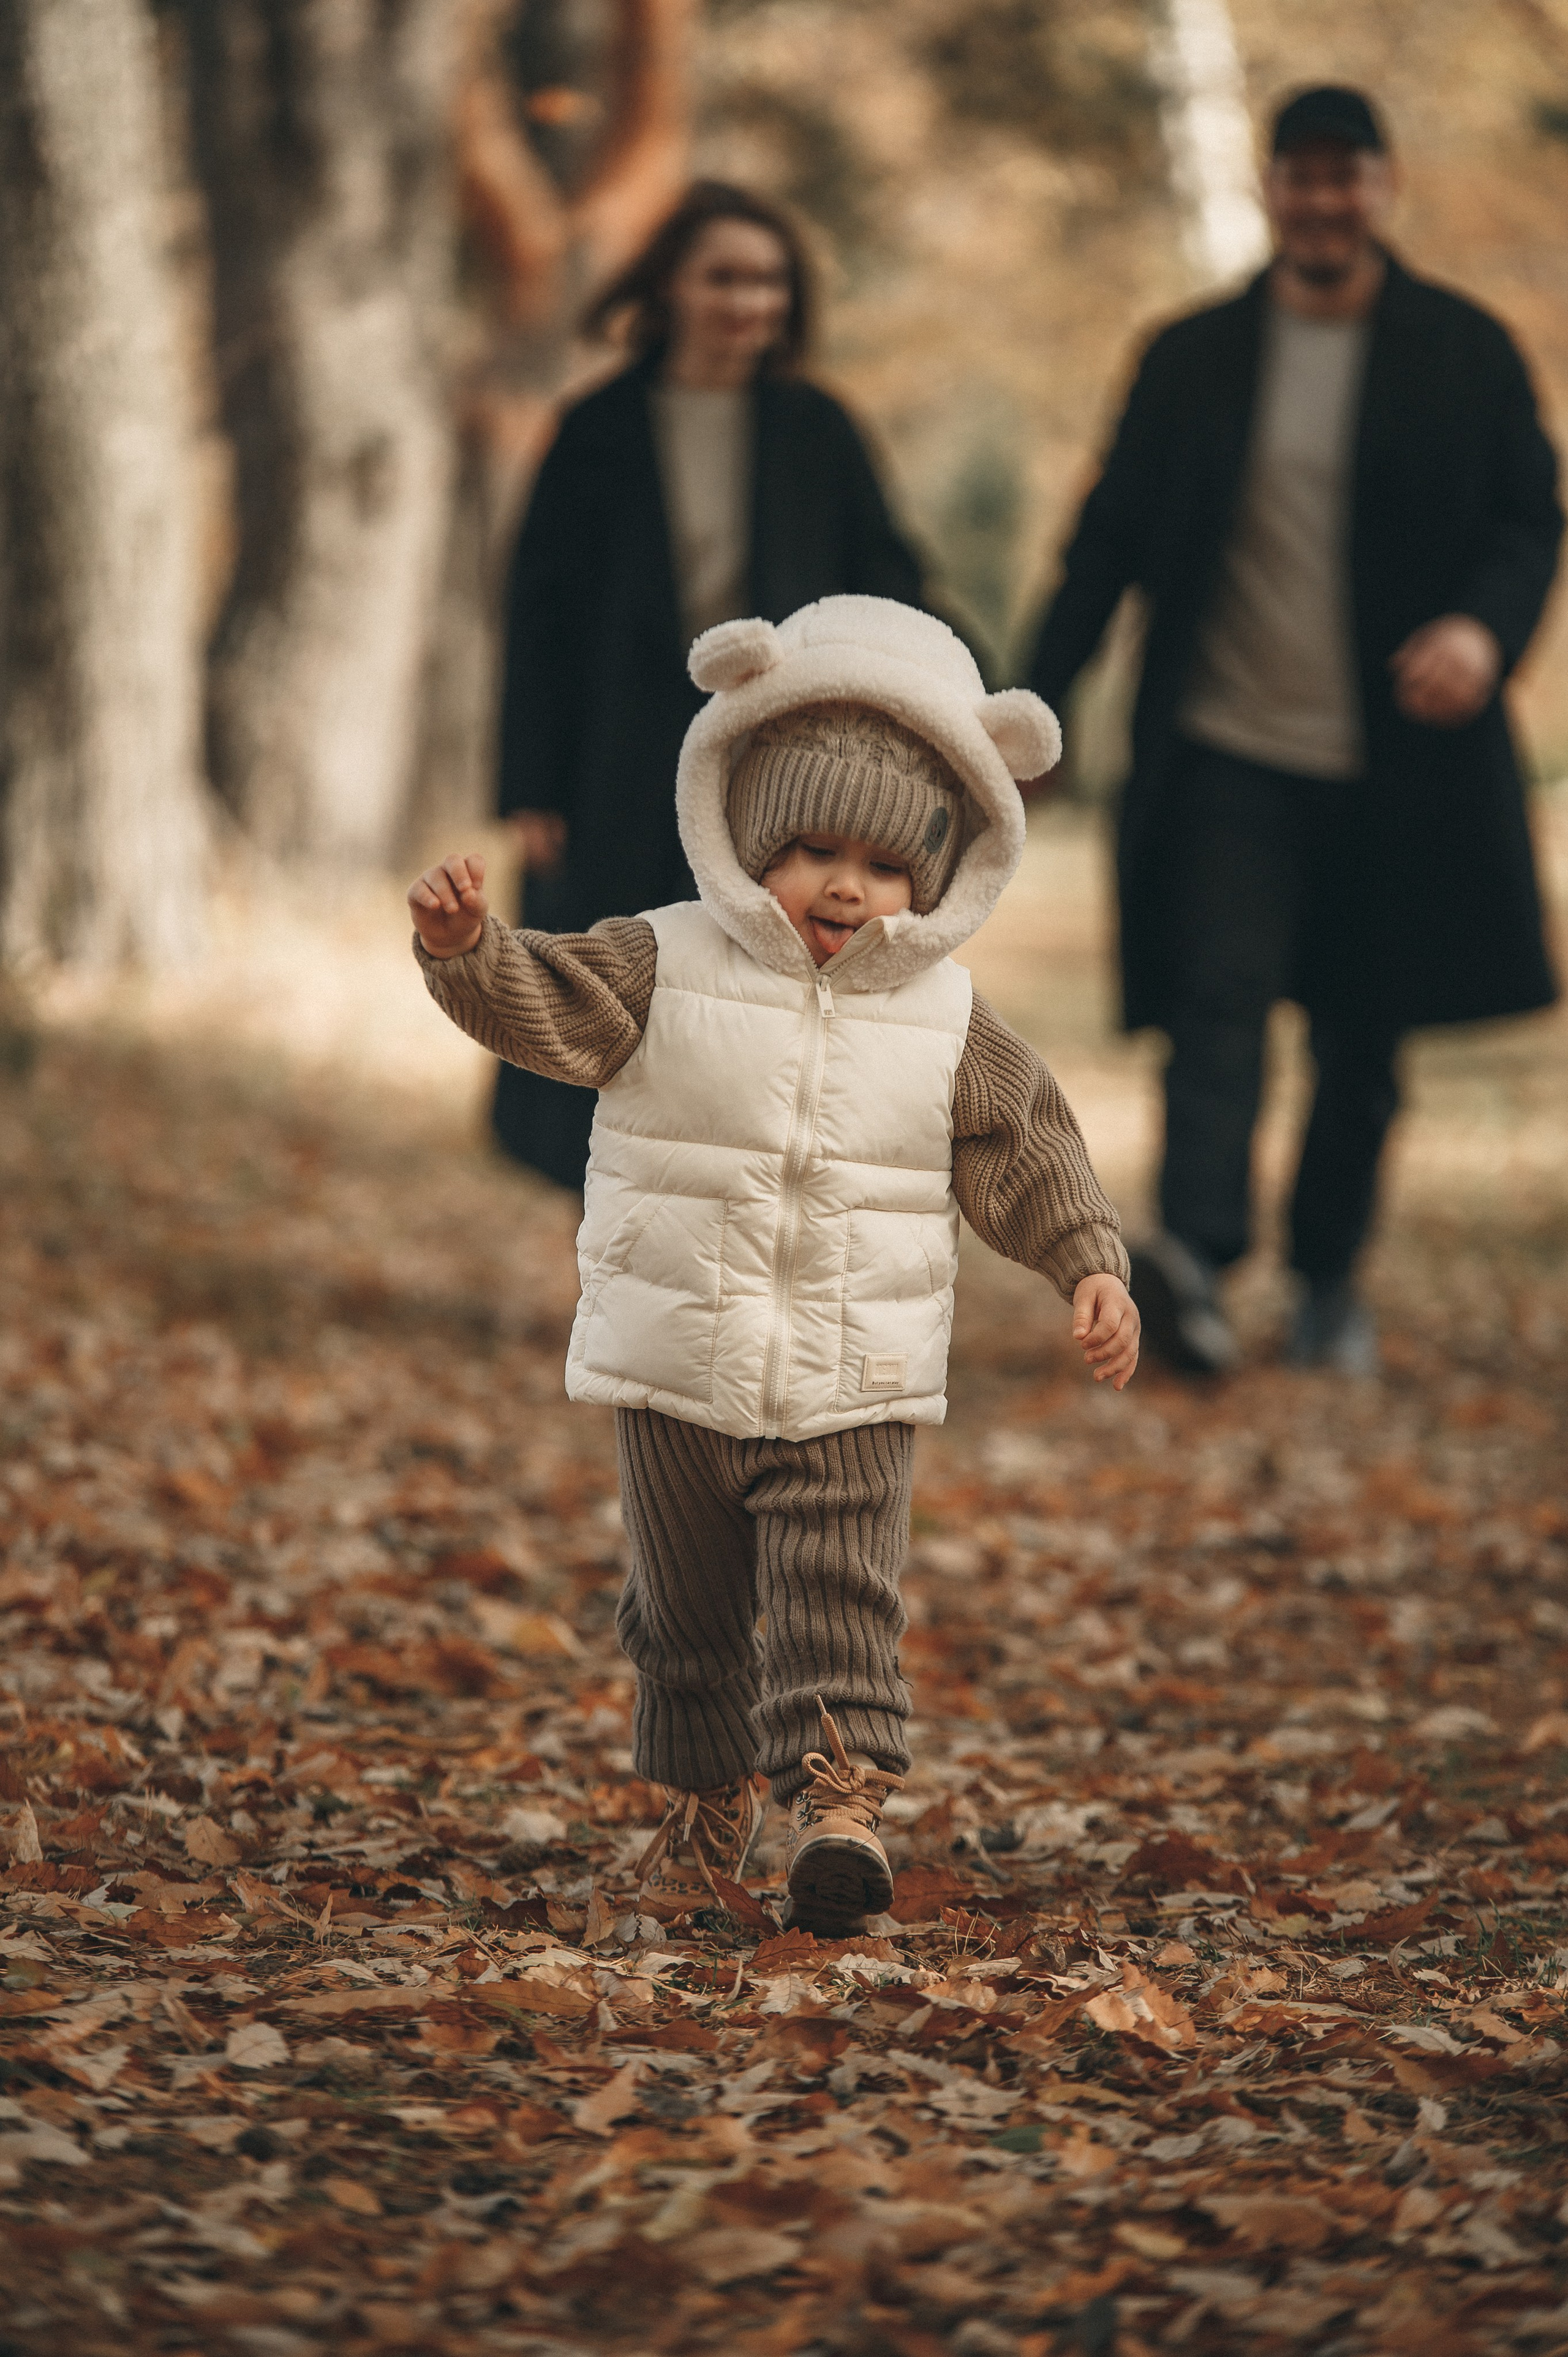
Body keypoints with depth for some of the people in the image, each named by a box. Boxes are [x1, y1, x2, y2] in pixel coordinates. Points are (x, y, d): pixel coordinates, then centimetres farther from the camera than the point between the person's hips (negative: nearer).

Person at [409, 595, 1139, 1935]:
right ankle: (705, 1800, 31)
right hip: (680, 1372, 1)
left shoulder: (945, 1020, 0)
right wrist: (467, 947, -36)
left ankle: (841, 1795, -12)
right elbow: (544, 1003, -16)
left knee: (837, 1601, -11)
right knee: (688, 1612, 13)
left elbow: (1025, 1151, 6)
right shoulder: (668, 968, -4)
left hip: (854, 1393, -1)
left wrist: (1093, 1267, -5)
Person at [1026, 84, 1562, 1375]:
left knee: (1365, 1038, 7)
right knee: (1219, 998, -16)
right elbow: (1110, 540, 10)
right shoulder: (1193, 358, 7)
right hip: (1228, 751, 0)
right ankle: (1194, 1259, -28)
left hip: (1398, 768, 0)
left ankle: (1332, 1278, 22)